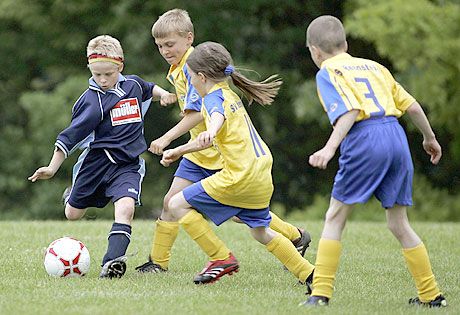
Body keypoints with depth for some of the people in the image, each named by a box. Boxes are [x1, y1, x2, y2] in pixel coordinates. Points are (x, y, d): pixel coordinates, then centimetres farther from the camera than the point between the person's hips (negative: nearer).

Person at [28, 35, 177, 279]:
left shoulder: (133, 85, 5)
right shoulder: (91, 101, -12)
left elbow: (149, 89, 32)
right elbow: (71, 136, -10)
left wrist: (163, 94, 12)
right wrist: (53, 167, -13)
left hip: (128, 164, 2)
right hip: (97, 162, -2)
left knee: (126, 207, -25)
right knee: (73, 214, 13)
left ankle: (112, 261, -34)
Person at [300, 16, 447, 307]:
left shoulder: (328, 72, 5)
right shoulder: (373, 66, 24)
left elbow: (349, 111, -13)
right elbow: (412, 106, 23)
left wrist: (330, 148, -23)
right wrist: (430, 138, 38)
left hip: (364, 140, -6)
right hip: (396, 136, 6)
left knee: (335, 218, 5)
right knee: (399, 224, 15)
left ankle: (321, 293, -1)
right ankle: (431, 295, 15)